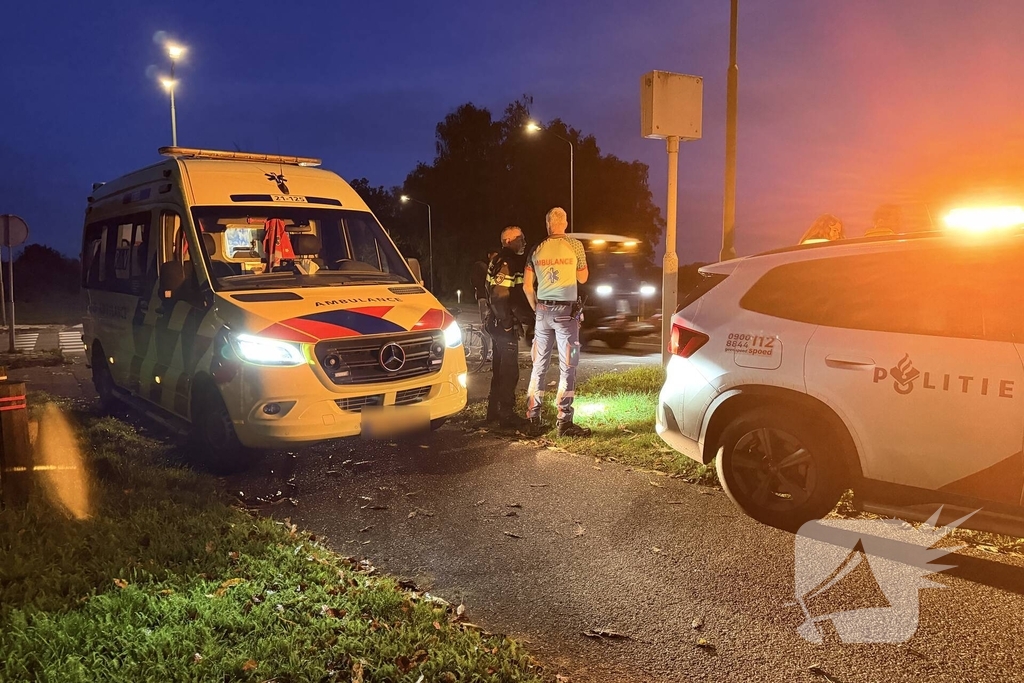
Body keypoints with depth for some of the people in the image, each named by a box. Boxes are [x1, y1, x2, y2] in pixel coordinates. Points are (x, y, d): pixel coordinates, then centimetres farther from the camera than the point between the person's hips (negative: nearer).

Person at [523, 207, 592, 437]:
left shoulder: (537, 249, 6)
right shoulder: (575, 245, -3)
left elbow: (527, 286, 5)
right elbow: (583, 278, 7)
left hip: (543, 310, 4)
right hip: (566, 310, -4)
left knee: (539, 365, 12)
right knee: (567, 366, 0)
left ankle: (533, 416, 17)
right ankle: (564, 422, -1)